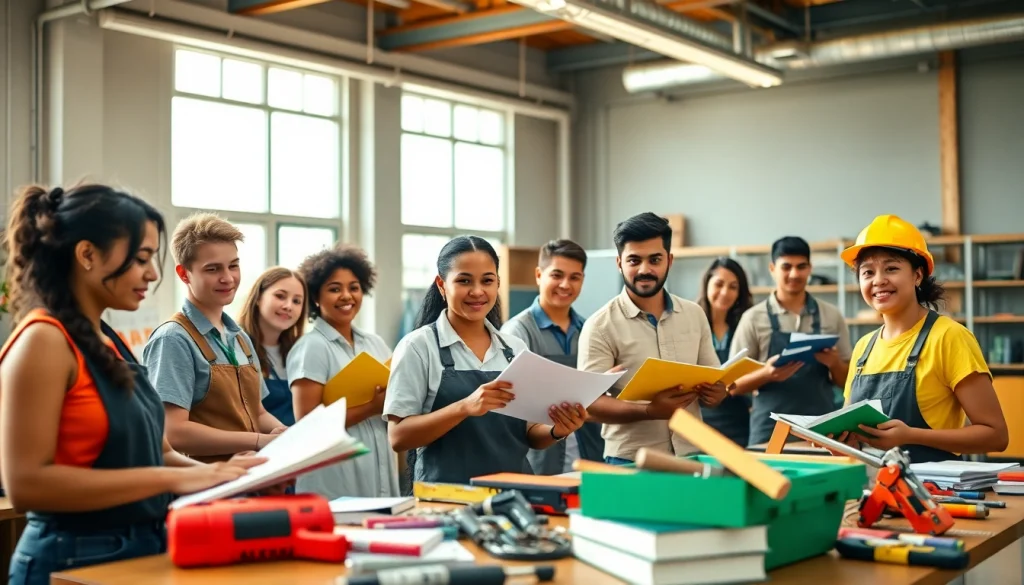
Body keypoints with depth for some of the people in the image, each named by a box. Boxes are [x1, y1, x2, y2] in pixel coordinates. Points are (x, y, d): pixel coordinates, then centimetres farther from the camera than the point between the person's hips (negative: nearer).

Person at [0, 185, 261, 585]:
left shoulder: (110, 344, 10)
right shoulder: (44, 341, -15)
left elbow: (134, 453, 11)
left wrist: (210, 472, -7)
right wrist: (171, 479, -24)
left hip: (141, 552, 8)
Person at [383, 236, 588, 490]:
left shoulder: (516, 348, 9)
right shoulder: (418, 346, -3)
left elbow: (529, 435, 13)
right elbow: (398, 437, -9)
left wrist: (556, 431, -8)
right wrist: (465, 407, -22)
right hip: (448, 493, -4)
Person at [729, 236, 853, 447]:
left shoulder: (832, 315, 7)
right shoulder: (753, 318, 1)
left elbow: (848, 380, 12)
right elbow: (734, 385, 1)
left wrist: (835, 364, -10)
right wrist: (766, 374, -18)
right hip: (770, 433, -2)